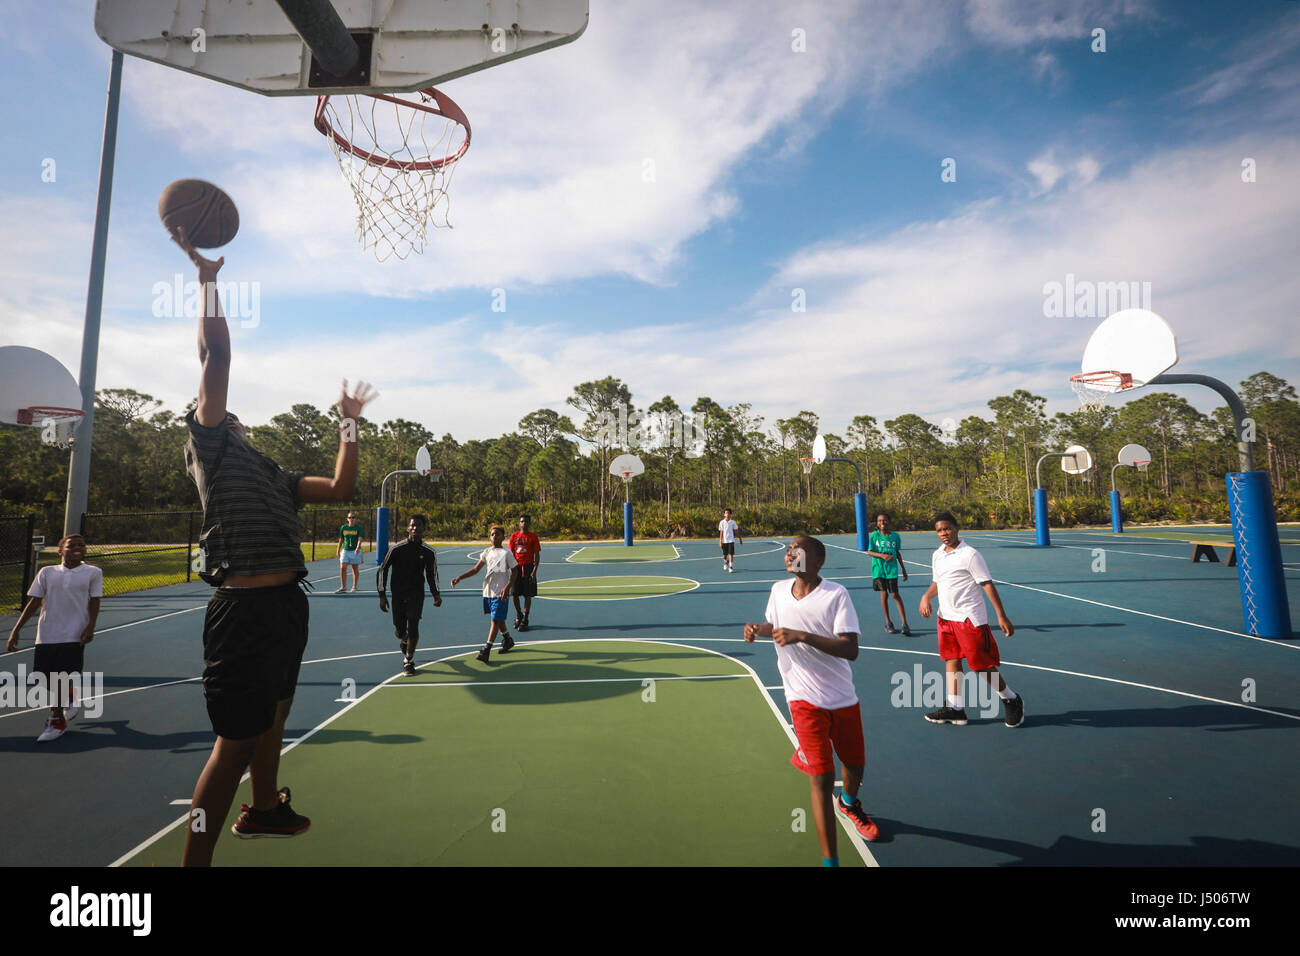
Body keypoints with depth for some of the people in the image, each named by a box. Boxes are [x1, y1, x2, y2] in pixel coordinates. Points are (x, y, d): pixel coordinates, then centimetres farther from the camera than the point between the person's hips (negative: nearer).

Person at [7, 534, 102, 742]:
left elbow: (94, 602, 0)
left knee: (61, 678, -3)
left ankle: (57, 721, 13)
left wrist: (90, 627, -12)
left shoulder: (93, 572, 2)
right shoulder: (47, 573, 8)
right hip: (46, 635, 3)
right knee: (48, 678, 8)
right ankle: (71, 699, 36)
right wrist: (16, 629, 4)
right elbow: (34, 603, 10)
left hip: (74, 635, -3)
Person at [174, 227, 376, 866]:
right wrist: (206, 277, 1)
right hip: (246, 606, -8)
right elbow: (216, 352, -6)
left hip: (285, 603, 9)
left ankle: (263, 809, 44)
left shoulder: (272, 473, 22)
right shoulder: (210, 446, 1)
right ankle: (194, 861, 11)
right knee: (235, 742, -4)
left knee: (272, 717, 24)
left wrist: (348, 425, 18)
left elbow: (340, 488, 17)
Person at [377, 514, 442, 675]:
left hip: (416, 595, 0)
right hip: (398, 594, 0)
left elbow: (432, 574, 12)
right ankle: (403, 640, 45)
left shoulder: (428, 552, -2)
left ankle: (408, 660, 5)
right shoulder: (396, 549, -8)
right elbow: (382, 571, 0)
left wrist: (436, 594, 3)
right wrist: (382, 595, -4)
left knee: (412, 627, -13)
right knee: (400, 629, 8)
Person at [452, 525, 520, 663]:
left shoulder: (506, 552, -7)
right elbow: (475, 569, 12)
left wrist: (507, 588, -18)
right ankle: (507, 639, 37)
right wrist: (459, 578, 2)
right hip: (488, 591, 6)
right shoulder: (487, 552, 9)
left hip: (501, 592, -6)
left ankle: (486, 650, -8)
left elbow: (514, 571, -7)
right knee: (498, 619, 17)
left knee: (496, 620, -8)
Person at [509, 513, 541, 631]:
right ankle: (518, 615, 28)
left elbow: (537, 556, -2)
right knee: (515, 594, 4)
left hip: (528, 567, -2)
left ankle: (525, 620, 10)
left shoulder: (533, 537, 0)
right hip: (516, 567, 2)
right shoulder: (514, 536, 6)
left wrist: (534, 572, -11)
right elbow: (511, 554, 7)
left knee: (527, 595, 0)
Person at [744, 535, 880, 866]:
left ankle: (849, 802, 56)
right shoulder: (779, 590, -3)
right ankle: (829, 859, 8)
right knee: (822, 778, -5)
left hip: (843, 698, 0)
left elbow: (851, 650, -23)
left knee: (855, 764, 21)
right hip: (805, 699, 0)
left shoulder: (836, 595, -16)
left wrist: (802, 636, -32)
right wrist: (757, 628, -5)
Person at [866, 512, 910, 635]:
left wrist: (903, 569, 15)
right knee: (884, 594, 4)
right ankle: (888, 623, 18)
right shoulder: (874, 535, -3)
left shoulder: (895, 536, 2)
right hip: (878, 569, 0)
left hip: (892, 569, 0)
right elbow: (869, 552, -2)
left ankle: (905, 624, 1)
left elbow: (898, 553, 12)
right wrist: (882, 555, -18)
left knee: (895, 595, -3)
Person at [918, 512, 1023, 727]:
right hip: (946, 617, 7)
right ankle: (955, 709, 14)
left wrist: (1002, 616, -13)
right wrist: (926, 596, 2)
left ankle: (1011, 700, 24)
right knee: (951, 661, 8)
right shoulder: (937, 555, 10)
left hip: (970, 619, -7)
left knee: (982, 665, 1)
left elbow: (987, 585, -11)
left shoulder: (969, 554, -12)